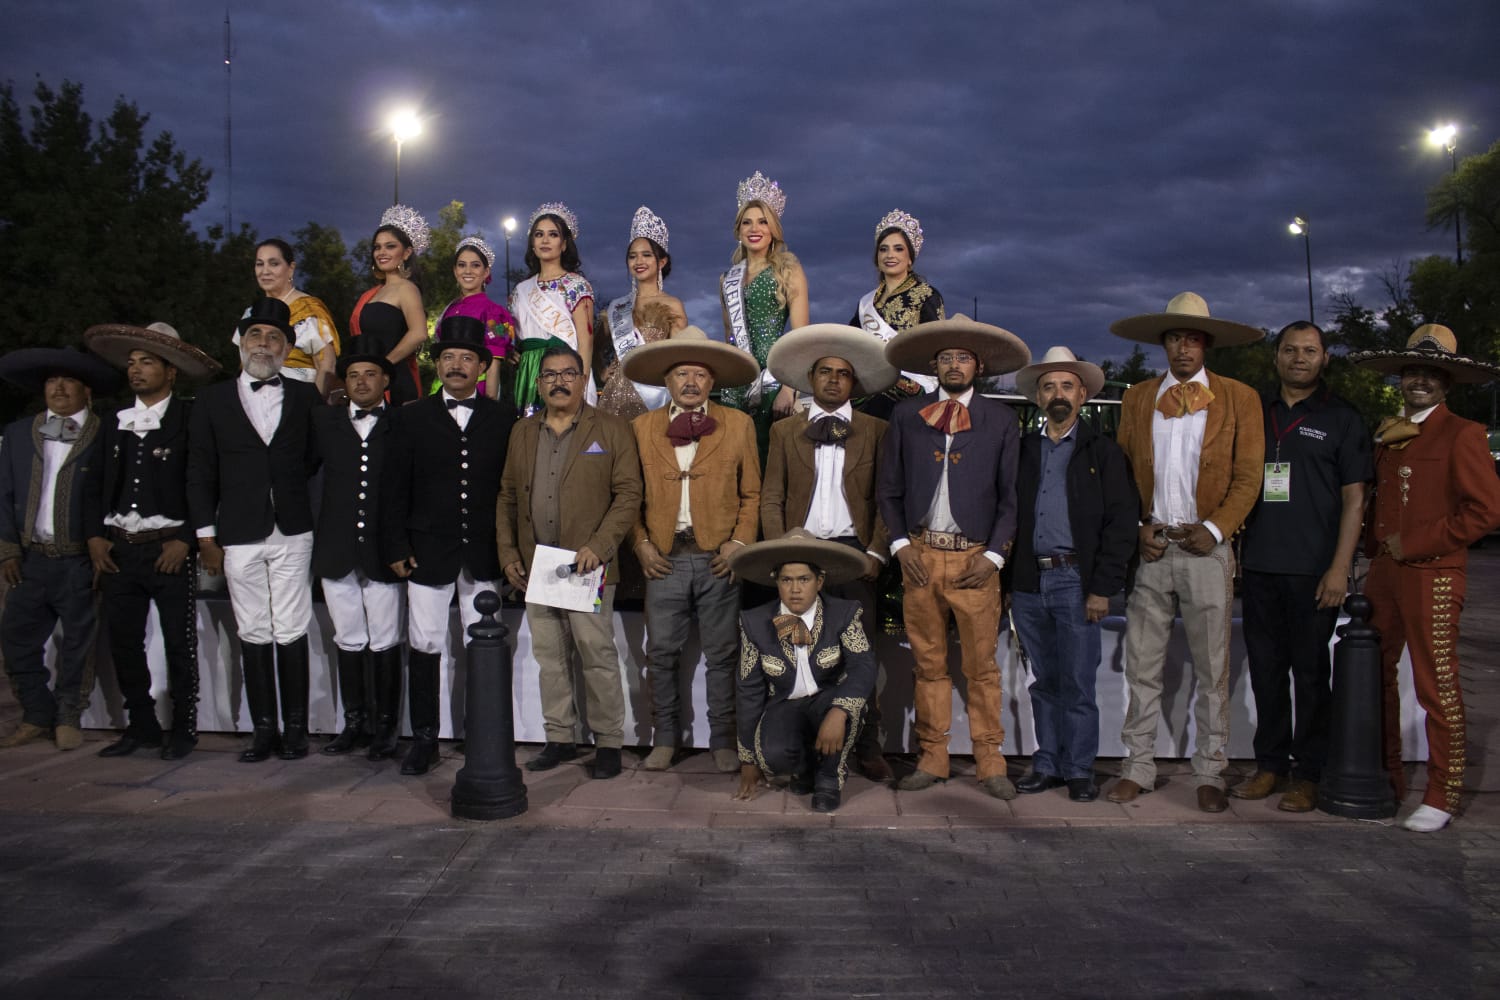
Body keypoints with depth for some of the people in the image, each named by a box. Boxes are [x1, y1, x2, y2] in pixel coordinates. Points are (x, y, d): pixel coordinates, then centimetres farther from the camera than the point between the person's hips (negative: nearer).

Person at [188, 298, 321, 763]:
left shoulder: (306, 397, 7)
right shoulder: (212, 400, 8)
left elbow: (317, 458, 10)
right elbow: (200, 473, 6)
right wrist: (206, 537, 2)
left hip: (291, 534, -1)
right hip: (238, 538, 1)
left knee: (291, 634, 0)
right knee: (253, 636, 5)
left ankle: (295, 728, 9)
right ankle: (264, 729, 13)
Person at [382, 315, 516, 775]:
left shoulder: (503, 419, 5)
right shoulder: (413, 418, 7)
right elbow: (394, 490, 5)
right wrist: (396, 547, -2)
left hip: (483, 555, 0)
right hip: (428, 551, 0)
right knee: (425, 646, 2)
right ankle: (425, 740, 13)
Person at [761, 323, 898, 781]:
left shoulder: (875, 431, 11)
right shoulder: (784, 431, 13)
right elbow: (771, 498, 9)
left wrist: (876, 552, -4)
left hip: (852, 553, -1)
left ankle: (866, 748, 8)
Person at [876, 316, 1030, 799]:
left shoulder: (1001, 419, 6)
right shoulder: (906, 415, 9)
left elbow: (1011, 495, 4)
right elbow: (888, 489, 10)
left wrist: (993, 556, -5)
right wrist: (901, 545, -1)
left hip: (975, 559, -1)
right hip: (920, 555, 2)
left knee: (982, 666, 2)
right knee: (928, 664, 7)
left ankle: (990, 764, 12)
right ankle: (932, 759, 17)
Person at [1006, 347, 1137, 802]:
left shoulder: (1103, 452, 3)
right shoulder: (1022, 450, 12)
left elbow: (1121, 522, -2)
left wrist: (1103, 588, -9)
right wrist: (1004, 581, 1)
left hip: (1075, 581, -3)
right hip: (1027, 583, 3)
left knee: (1078, 683, 0)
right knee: (1044, 681, 12)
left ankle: (1079, 769, 13)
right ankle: (1047, 764, 22)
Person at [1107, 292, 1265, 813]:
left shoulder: (1239, 399, 5)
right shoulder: (1137, 398, 11)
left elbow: (1248, 476, 1)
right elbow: (1122, 472, 11)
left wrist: (1214, 529, -11)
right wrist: (1136, 528, -3)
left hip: (1206, 550, -1)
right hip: (1150, 549, 2)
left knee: (1212, 670, 4)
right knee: (1141, 666, 4)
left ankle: (1209, 775, 15)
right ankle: (1138, 766, 15)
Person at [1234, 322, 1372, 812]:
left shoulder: (1341, 418, 3)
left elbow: (1354, 497, -2)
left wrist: (1340, 567, -10)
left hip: (1313, 570, -3)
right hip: (1259, 566, 4)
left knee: (1310, 672, 3)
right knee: (1265, 670, 9)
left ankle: (1308, 774, 13)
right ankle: (1270, 765, 20)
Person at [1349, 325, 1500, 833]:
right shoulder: (1386, 433, 15)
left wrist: (1413, 543, -13)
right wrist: (1374, 541, 9)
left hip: (1432, 576, -7)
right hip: (1384, 572, 7)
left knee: (1437, 687, -2)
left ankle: (1442, 796, 10)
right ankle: (1385, 779, 25)